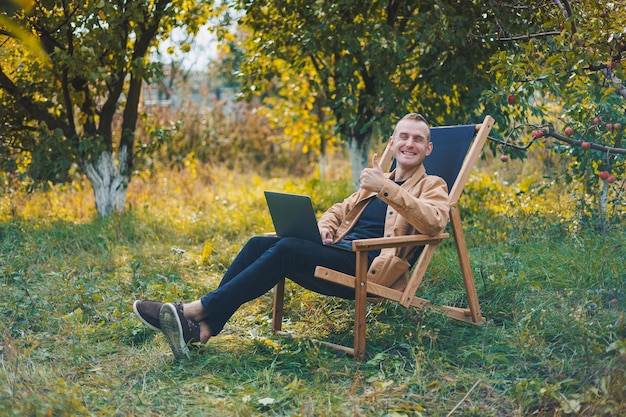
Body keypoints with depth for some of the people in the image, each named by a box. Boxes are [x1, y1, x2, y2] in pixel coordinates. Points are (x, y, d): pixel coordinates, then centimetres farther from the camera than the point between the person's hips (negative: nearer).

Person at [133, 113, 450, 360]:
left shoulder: (432, 187, 7)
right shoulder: (376, 183, 28)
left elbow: (434, 222, -16)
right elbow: (338, 210, 34)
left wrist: (387, 188, -24)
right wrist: (325, 226, 9)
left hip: (368, 268, -7)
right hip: (338, 254, 8)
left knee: (286, 248, -28)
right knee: (259, 244, -14)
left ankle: (196, 310, -30)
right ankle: (201, 327, -23)